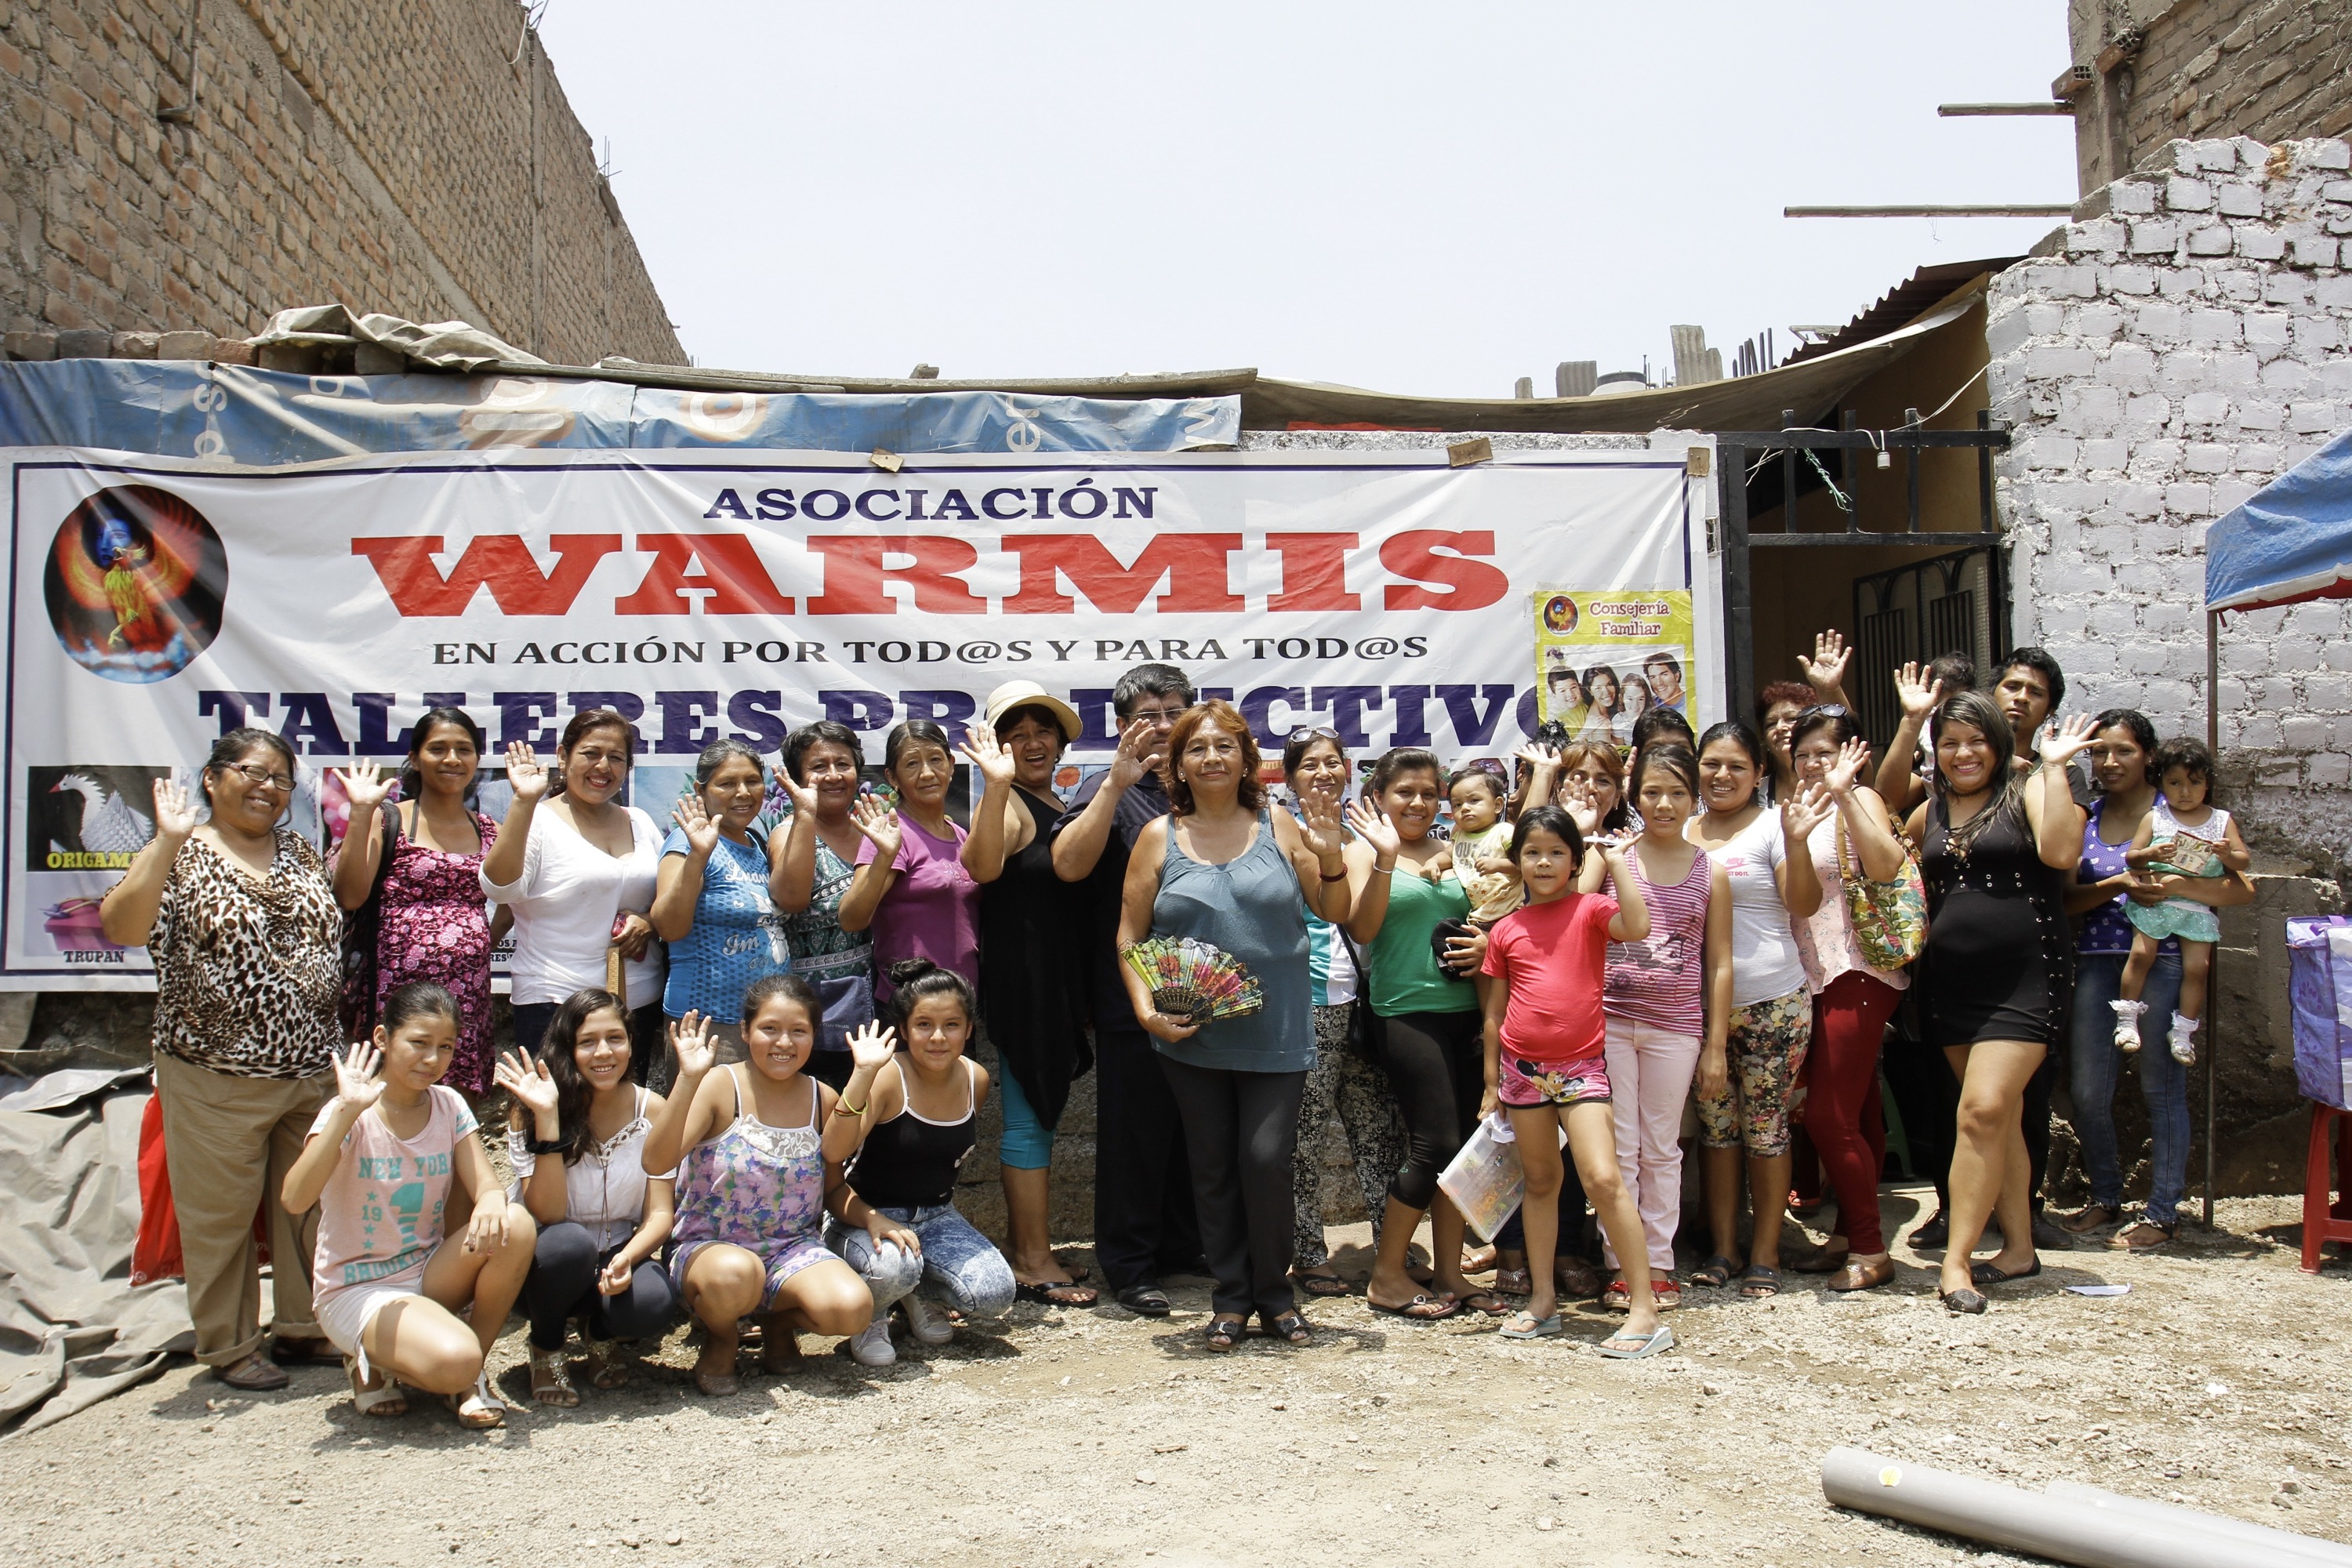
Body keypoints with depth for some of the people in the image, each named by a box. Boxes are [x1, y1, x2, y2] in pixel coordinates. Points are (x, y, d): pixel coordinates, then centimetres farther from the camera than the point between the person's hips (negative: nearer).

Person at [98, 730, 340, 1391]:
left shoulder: (298, 849, 12)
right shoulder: (181, 855, -5)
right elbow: (121, 927, -19)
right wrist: (169, 841, -26)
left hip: (314, 1070, 5)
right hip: (219, 1080, -5)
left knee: (311, 1203, 13)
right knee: (221, 1213, 6)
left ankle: (303, 1327, 28)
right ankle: (229, 1346, 20)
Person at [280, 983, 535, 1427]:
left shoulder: (449, 1106, 0)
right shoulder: (351, 1115, -15)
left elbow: (488, 1188, -8)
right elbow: (294, 1200, -30)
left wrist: (490, 1205, -33)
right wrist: (347, 1112, -38)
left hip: (430, 1277, 5)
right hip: (359, 1290, -5)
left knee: (515, 1226, -25)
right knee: (453, 1362, -32)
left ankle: (471, 1377, -7)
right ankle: (373, 1364, 4)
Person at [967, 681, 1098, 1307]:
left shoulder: (1056, 807, 15)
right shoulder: (1012, 806, -13)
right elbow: (983, 868, -34)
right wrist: (996, 788, -40)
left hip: (1057, 981, 10)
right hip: (1020, 977, -10)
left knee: (1041, 1113, 15)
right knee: (1029, 1118, -4)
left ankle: (1026, 1249, 25)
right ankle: (1034, 1261, 4)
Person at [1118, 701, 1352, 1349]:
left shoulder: (1279, 827, 4)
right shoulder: (1159, 838, 4)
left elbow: (1334, 913, 8)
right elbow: (1129, 936, 4)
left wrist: (1330, 857, -10)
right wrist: (1147, 1011, -9)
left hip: (1276, 1031, -1)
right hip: (1192, 1036, 1)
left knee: (1267, 1158, -6)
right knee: (1212, 1169, 8)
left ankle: (1275, 1294, 15)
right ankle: (1230, 1299, 22)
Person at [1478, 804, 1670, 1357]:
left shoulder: (1590, 909, -1)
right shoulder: (1505, 930, 7)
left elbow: (1638, 928, -24)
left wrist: (1616, 862, -17)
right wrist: (1491, 1082, 13)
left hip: (1579, 1067, -4)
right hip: (1522, 1069, 4)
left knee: (1603, 1179, -14)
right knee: (1540, 1182, 13)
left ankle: (1645, 1307, -8)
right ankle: (1543, 1298, 23)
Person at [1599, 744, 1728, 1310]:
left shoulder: (1710, 873, 4)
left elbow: (1719, 964, 5)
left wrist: (1716, 1045, 3)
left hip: (1675, 1027, 1)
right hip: (1611, 1019, -1)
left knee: (1661, 1149, 10)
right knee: (1618, 1146, 4)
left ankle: (1658, 1263, 20)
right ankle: (1622, 1264, 13)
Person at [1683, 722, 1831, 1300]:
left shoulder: (1772, 826, -3)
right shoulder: (1682, 832, 10)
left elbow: (1804, 905, -11)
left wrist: (1796, 841, -25)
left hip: (1771, 1002, -4)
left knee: (1766, 1127, 2)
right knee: (1715, 1126, 9)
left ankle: (1765, 1255, 12)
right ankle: (1722, 1248, 19)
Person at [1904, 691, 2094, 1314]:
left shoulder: (2029, 791, -1)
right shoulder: (1929, 813, 14)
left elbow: (2060, 852, -18)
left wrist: (2055, 770, -17)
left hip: (2023, 977, -5)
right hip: (1949, 982, 6)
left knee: (1984, 1110, -15)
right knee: (1999, 1117, 12)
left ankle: (1957, 1258, -11)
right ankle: (2018, 1246, 21)